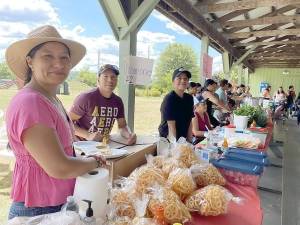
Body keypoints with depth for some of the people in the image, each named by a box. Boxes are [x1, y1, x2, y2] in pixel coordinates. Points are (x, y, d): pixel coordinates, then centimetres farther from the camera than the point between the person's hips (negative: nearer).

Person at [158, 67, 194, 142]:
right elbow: (171, 126, -21)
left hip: (183, 139, 6)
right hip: (167, 140, -6)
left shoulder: (189, 98, 2)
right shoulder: (169, 99, -16)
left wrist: (189, 140, -1)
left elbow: (189, 121, 4)